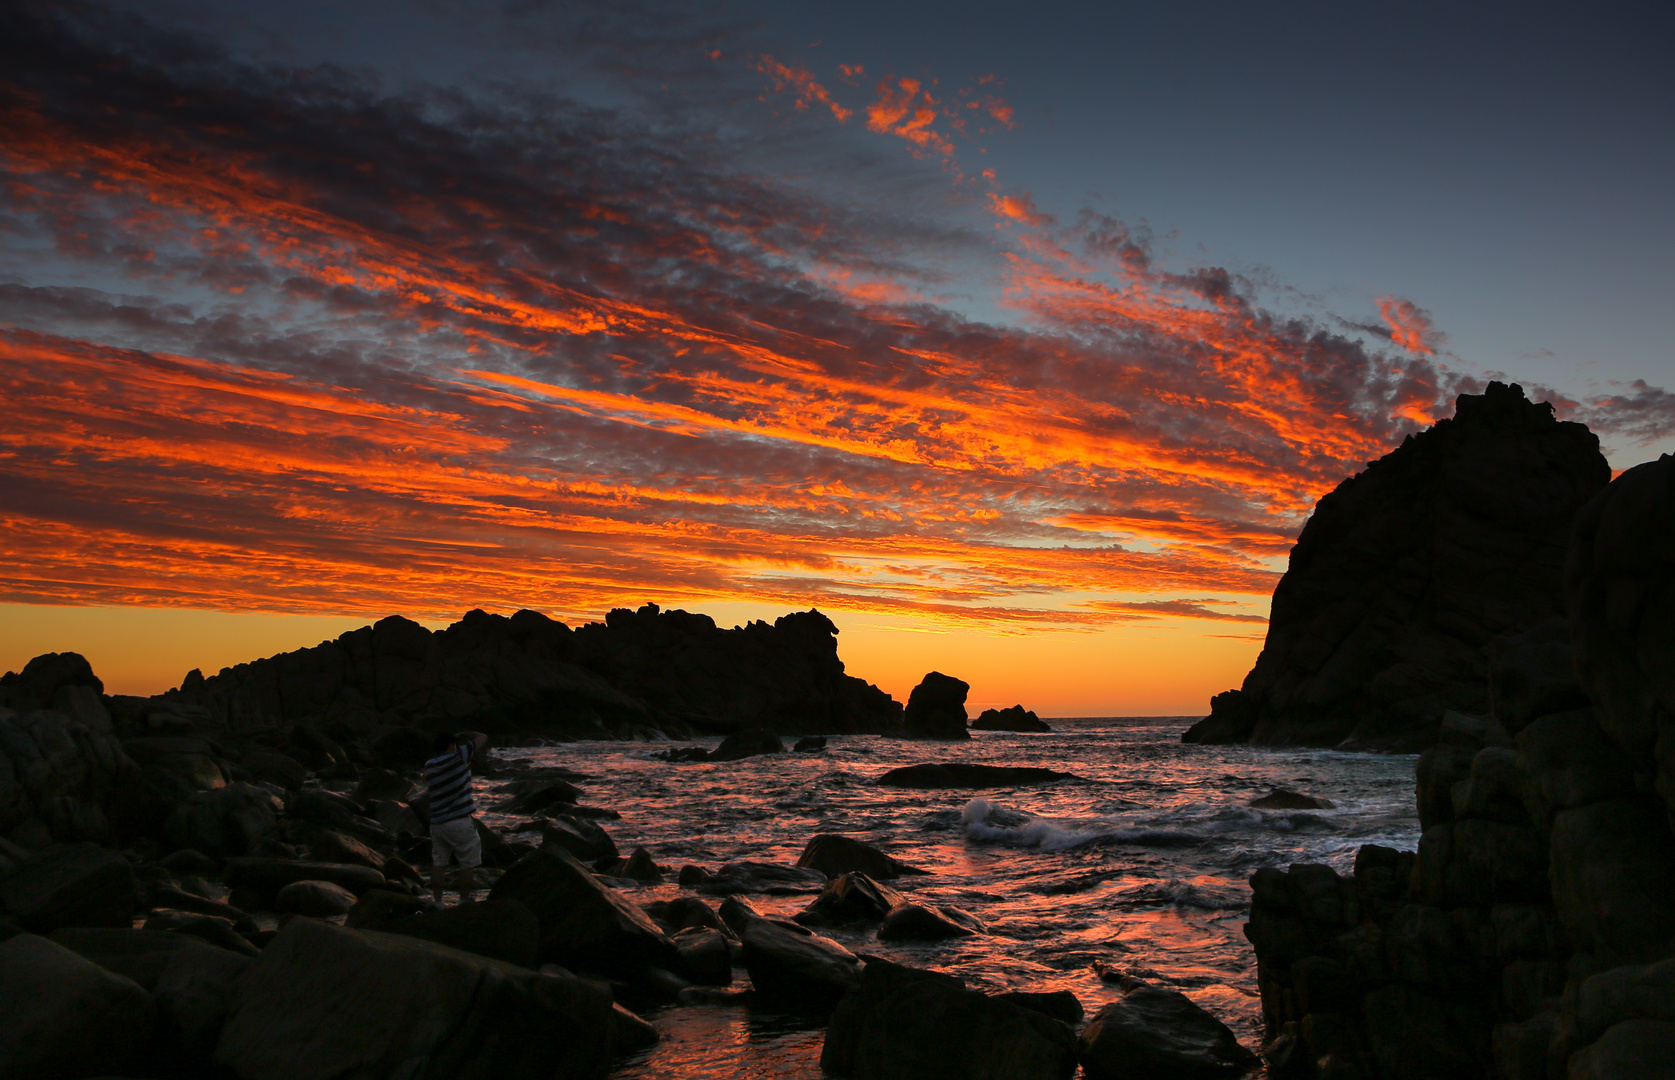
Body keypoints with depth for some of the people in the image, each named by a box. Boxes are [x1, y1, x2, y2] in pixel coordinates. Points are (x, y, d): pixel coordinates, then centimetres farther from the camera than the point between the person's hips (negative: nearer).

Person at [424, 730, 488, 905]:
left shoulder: (429, 766, 8)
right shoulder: (458, 757, -9)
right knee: (467, 864, 5)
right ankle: (464, 901, 9)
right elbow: (482, 738, -2)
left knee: (438, 863, 13)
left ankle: (438, 903, 14)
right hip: (460, 822, -6)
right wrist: (463, 735, 14)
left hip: (437, 823, 6)